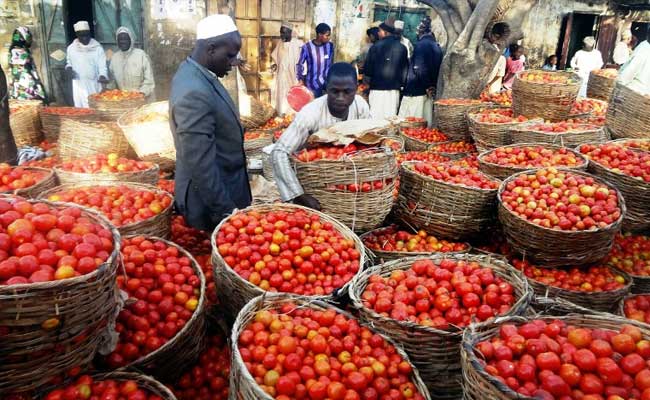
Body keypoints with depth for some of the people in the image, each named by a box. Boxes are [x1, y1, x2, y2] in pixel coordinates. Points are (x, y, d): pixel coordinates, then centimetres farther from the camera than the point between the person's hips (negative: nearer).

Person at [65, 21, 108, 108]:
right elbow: (69, 62, 23)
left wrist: (102, 76, -27)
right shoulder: (71, 48, 8)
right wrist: (68, 67, 0)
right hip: (79, 86, 3)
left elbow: (102, 66, -7)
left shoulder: (97, 48, -3)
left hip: (94, 86, -3)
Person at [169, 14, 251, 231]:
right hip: (211, 202, -9)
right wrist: (225, 211, -21)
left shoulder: (193, 73, 3)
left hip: (221, 192, 9)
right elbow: (201, 165, -27)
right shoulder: (194, 93, -28)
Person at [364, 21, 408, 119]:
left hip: (378, 88, -4)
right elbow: (405, 69, 7)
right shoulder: (402, 48, 5)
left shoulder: (376, 46, -7)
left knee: (377, 117, -1)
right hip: (395, 89, 4)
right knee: (391, 118, 7)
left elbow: (367, 69, -4)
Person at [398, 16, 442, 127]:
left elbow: (419, 69, -18)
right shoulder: (437, 46, 12)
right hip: (429, 92, 8)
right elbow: (437, 69, 15)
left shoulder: (421, 44, -12)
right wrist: (431, 87, 14)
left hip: (415, 91, -8)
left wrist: (427, 87, -9)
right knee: (425, 124, 11)